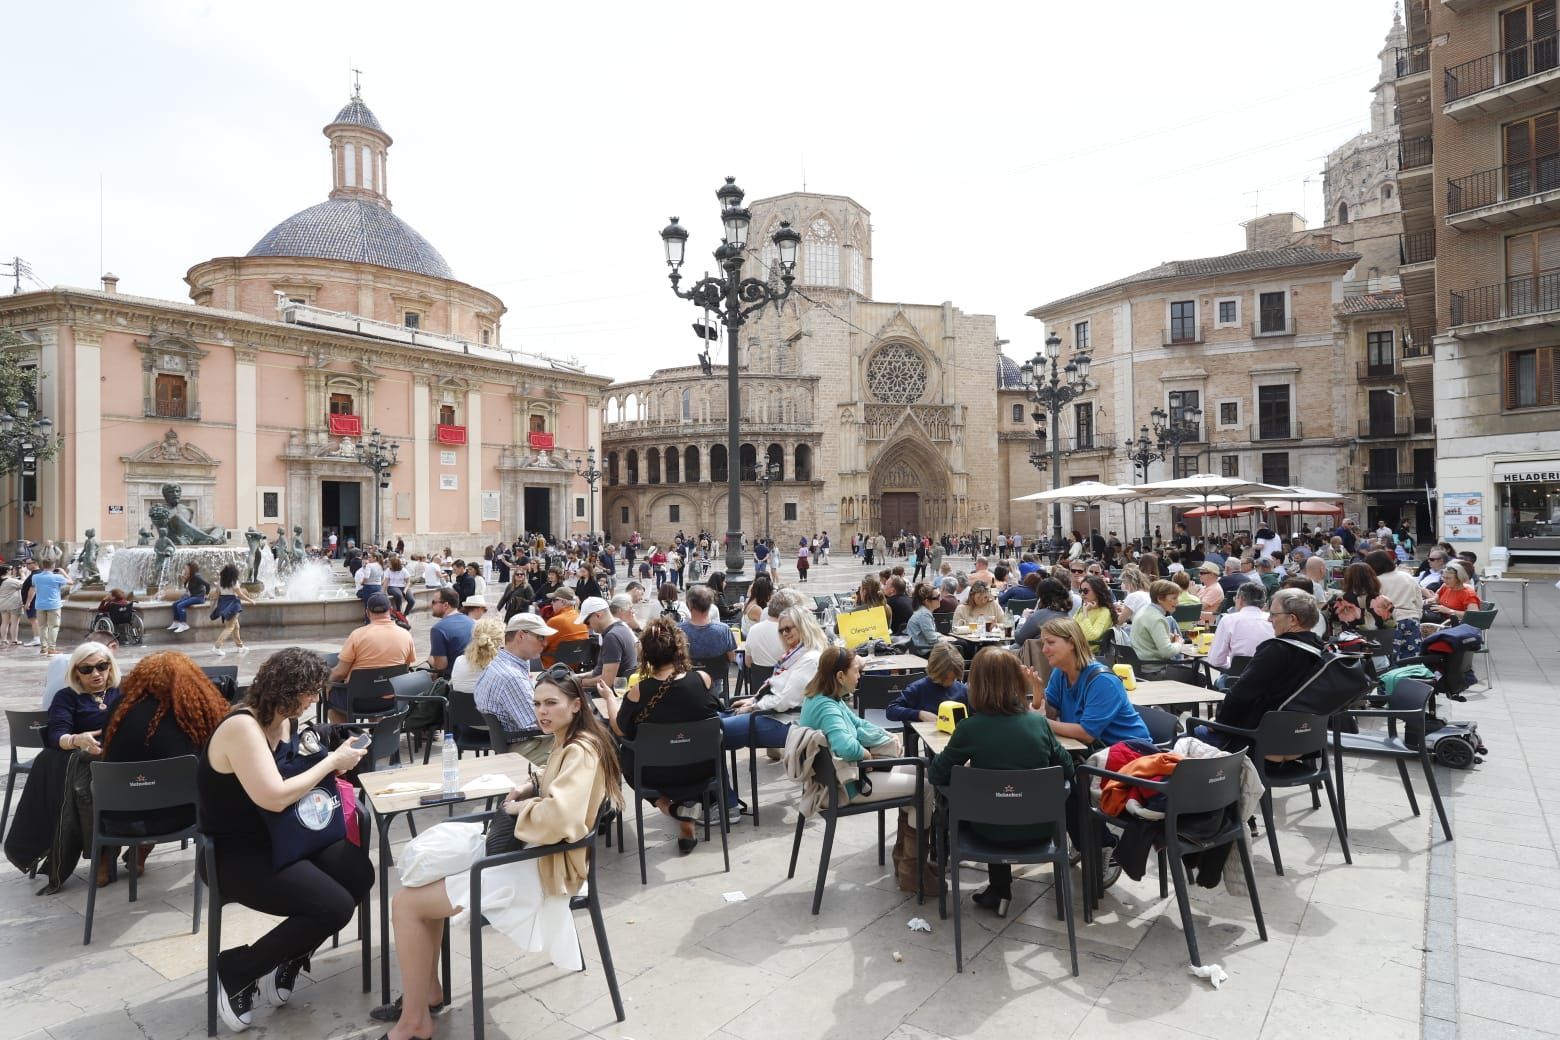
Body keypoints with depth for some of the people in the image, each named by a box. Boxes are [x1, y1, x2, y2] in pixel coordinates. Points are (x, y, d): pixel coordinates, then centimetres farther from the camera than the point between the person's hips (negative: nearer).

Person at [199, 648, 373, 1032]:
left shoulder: (280, 721, 6)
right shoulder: (241, 727, -23)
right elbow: (275, 798, -30)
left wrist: (334, 759, -5)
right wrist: (333, 761, -20)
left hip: (277, 837, 9)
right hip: (238, 855, -8)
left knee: (359, 874, -13)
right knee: (334, 907, -21)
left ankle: (286, 962, 9)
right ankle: (235, 970, 2)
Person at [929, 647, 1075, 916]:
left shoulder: (970, 728, -17)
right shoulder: (1038, 722, -9)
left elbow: (936, 775, -8)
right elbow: (1067, 770, 3)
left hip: (993, 831, -2)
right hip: (1039, 829, 3)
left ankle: (999, 889, 30)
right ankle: (999, 890, 36)